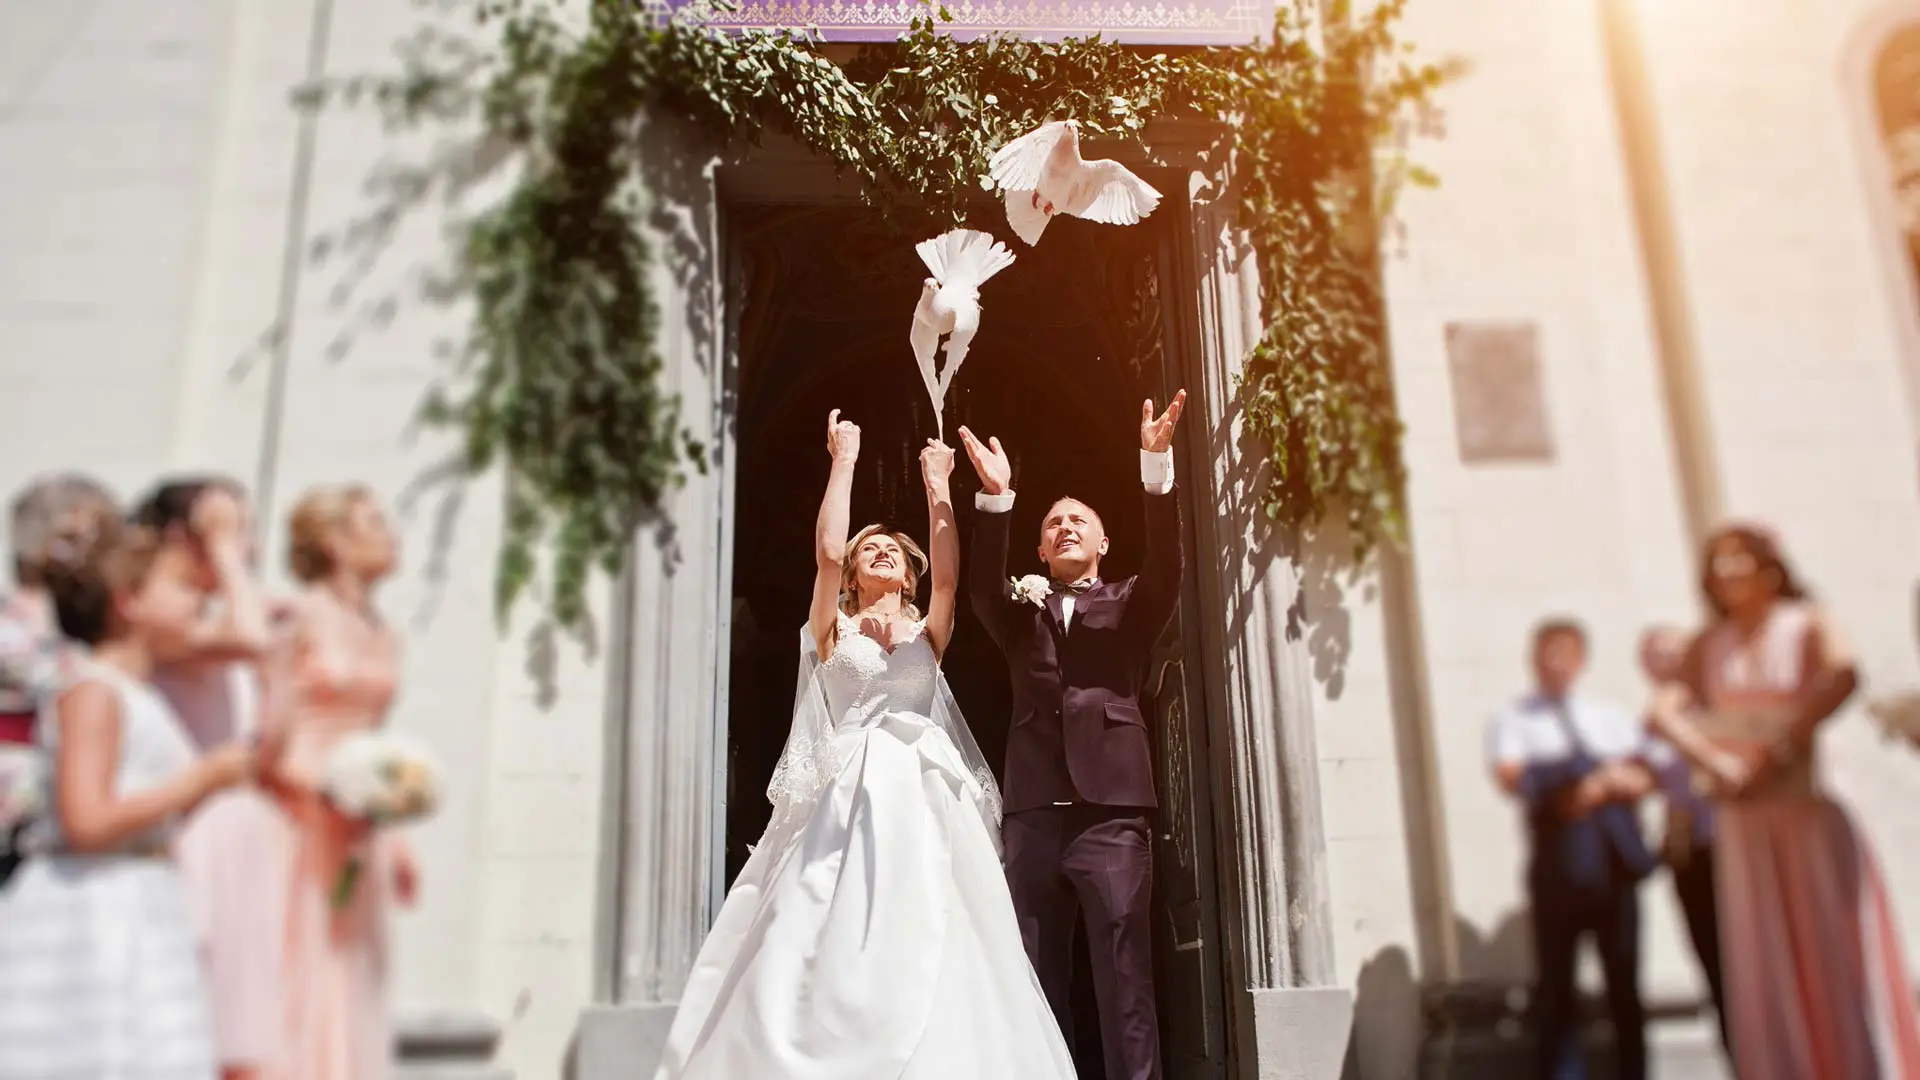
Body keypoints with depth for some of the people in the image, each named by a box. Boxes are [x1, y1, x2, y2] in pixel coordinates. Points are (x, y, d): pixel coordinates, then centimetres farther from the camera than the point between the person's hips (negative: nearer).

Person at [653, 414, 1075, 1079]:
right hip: (848, 799, -1)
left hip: (924, 802, 1)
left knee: (925, 947, -8)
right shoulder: (833, 629, 14)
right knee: (829, 949, -11)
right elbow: (826, 550, -1)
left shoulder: (928, 633, 19)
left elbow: (948, 571, 1)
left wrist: (937, 484, 4)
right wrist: (844, 461, 5)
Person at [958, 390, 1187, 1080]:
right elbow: (984, 587, 0)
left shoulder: (1128, 607, 17)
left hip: (1112, 808, -2)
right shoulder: (1023, 613, 20)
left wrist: (1157, 465, -16)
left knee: (1125, 978, -4)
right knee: (1036, 981, 3)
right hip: (1033, 811, 2)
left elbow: (1165, 568, -3)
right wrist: (995, 500, -16)